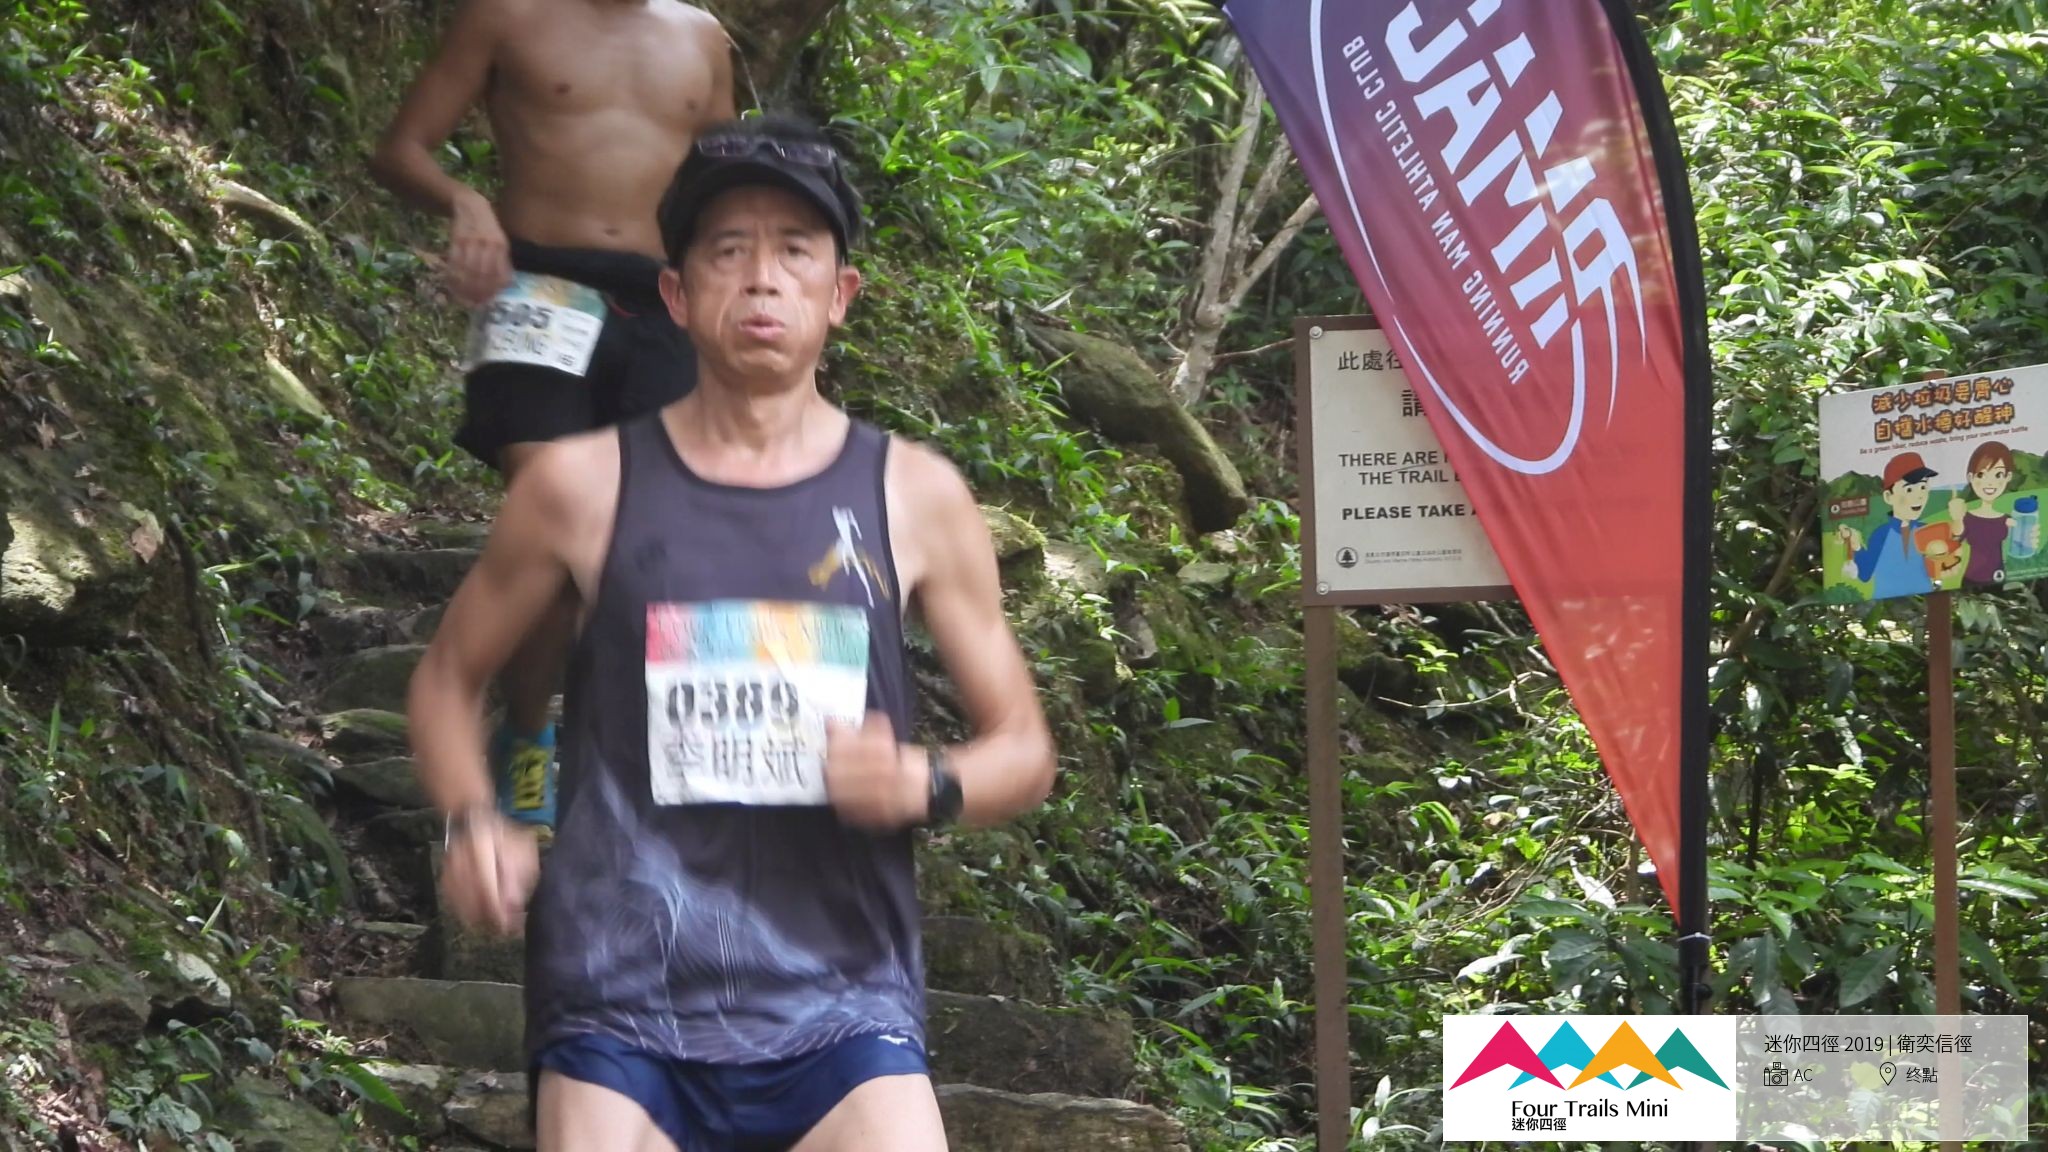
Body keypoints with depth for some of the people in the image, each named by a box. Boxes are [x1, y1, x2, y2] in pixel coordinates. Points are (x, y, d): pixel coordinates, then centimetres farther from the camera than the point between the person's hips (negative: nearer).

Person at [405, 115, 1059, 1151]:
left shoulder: (913, 498, 8)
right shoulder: (587, 482, 6)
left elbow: (1024, 750, 15)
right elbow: (448, 677, 19)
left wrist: (924, 785, -7)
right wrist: (473, 825, 1)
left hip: (842, 1004, 1)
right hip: (622, 999, 0)